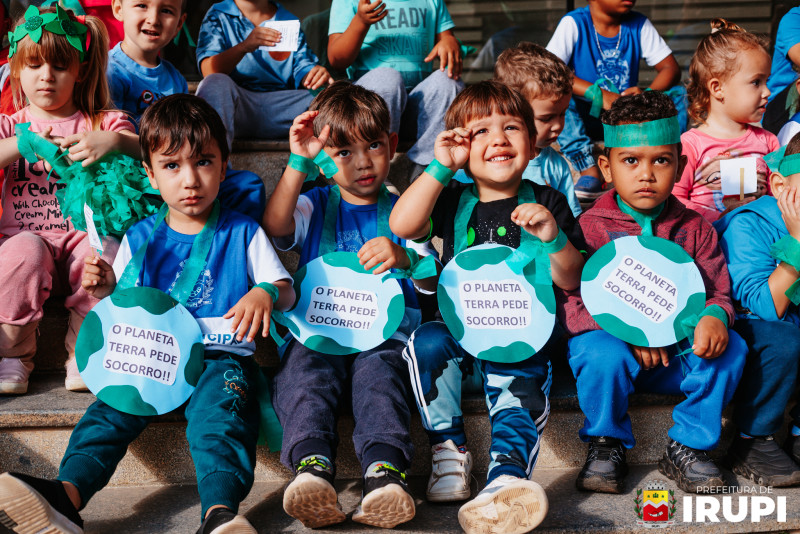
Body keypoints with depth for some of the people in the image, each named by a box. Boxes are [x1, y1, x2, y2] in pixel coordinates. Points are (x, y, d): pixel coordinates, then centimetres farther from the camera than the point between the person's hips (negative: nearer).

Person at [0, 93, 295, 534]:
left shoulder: (243, 233, 8)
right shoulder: (139, 239, 14)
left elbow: (286, 291, 5)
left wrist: (265, 294, -19)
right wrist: (105, 290, -6)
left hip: (222, 355, -3)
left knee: (216, 413, -32)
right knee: (112, 407, -24)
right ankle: (65, 495, -41)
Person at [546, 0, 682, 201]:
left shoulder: (639, 25, 0)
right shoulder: (574, 23, -9)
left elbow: (672, 69, -2)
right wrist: (598, 94, -34)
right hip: (586, 116, -3)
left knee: (679, 95, -17)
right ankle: (589, 170, -34)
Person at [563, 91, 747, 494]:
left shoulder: (694, 229, 6)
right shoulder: (589, 227, -5)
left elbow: (718, 290, 6)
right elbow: (571, 303, -11)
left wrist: (714, 315, -20)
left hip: (676, 350, 3)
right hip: (610, 338, -3)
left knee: (730, 348, -21)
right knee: (604, 355, -35)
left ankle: (689, 447, -2)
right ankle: (606, 446, -5)